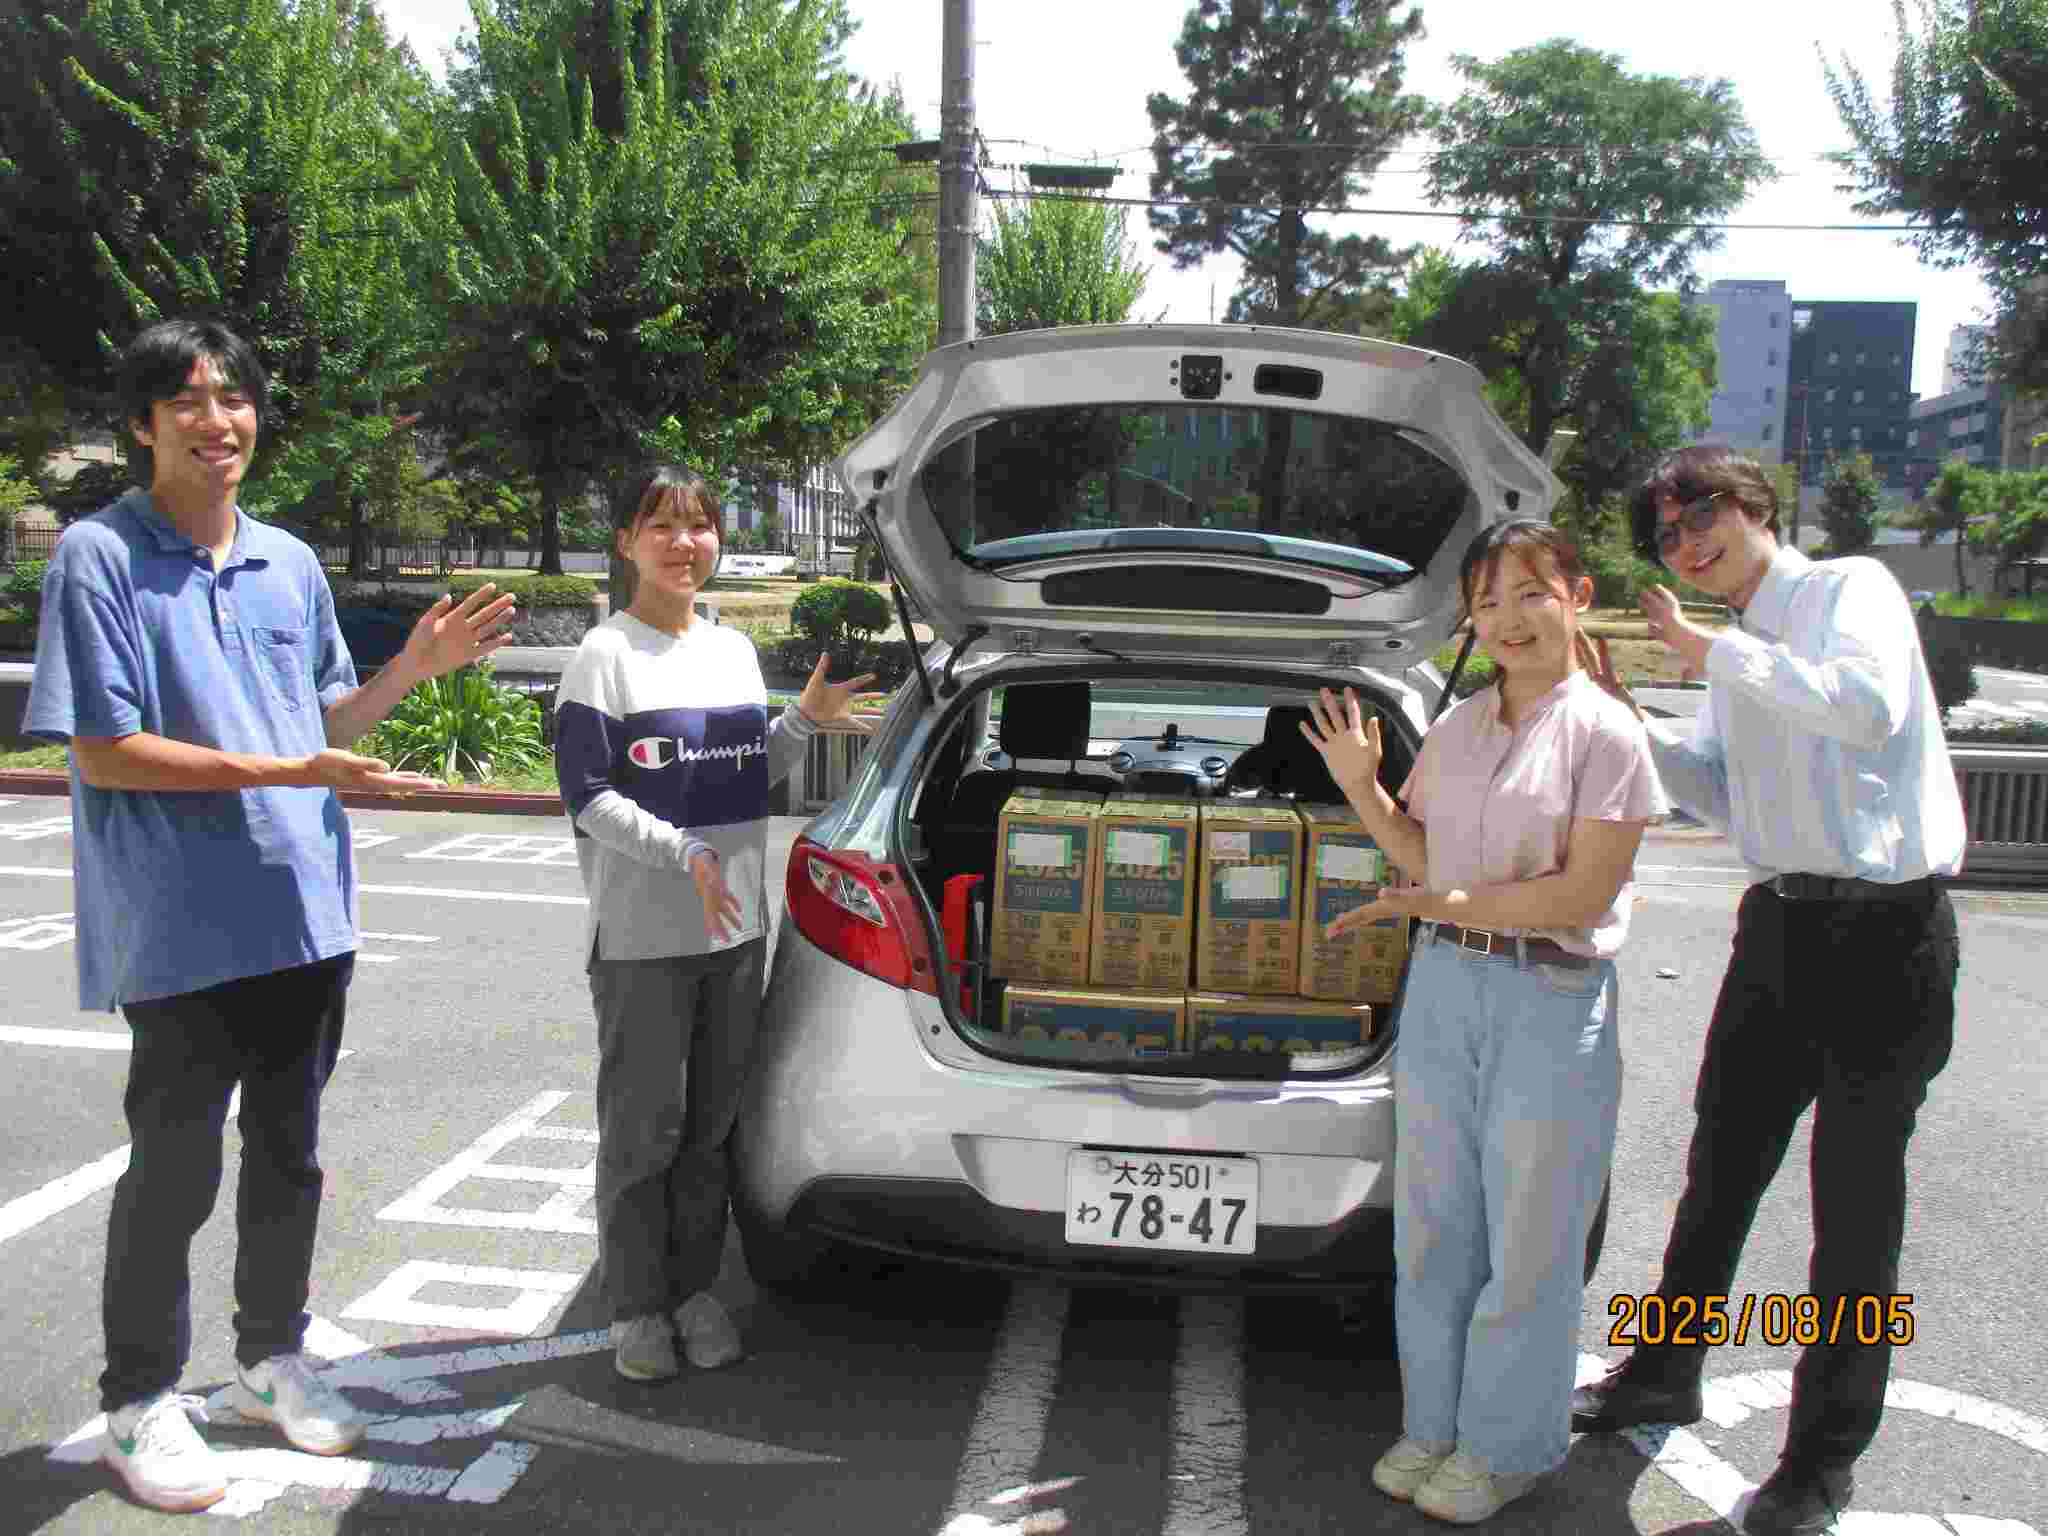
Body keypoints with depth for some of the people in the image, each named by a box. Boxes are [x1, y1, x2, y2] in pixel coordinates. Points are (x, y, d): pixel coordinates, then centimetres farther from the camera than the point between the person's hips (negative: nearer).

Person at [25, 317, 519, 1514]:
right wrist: (286, 773, -21)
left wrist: (415, 666, 0)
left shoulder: (290, 562, 10)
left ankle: (273, 1356, 36)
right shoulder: (100, 557, -9)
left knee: (288, 1155, 18)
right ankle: (142, 1400, 23)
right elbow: (102, 750, -14)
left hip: (305, 919, 6)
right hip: (180, 932, -6)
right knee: (175, 1169, 5)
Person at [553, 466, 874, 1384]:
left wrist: (805, 721, 4)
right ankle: (636, 1306, 15)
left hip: (736, 928, 6)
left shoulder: (734, 650, 11)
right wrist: (686, 855, -22)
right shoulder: (606, 656, -7)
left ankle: (694, 1288, 25)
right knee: (642, 1129, 2)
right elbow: (586, 794, -11)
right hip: (642, 936, -5)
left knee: (711, 1124, 13)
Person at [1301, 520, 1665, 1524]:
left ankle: (1507, 1448, 24)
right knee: (1432, 1225, 13)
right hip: (1441, 987, 6)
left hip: (1554, 1002, -5)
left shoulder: (1604, 731, -9)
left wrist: (1438, 904, -16)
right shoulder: (1458, 725, 8)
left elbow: (1582, 893, -15)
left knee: (1526, 1241, 6)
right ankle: (1435, 1422, 30)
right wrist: (1362, 787, -1)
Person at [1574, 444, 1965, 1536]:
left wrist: (1708, 649, -19)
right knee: (1720, 1168, 15)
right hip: (1780, 921, 7)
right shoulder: (1741, 651, 17)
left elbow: (1869, 706, -25)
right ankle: (1665, 1373, 32)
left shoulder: (1850, 587, -5)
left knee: (1855, 1199, 2)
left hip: (1885, 924, -7)